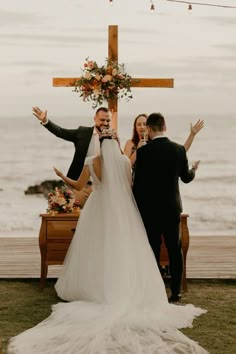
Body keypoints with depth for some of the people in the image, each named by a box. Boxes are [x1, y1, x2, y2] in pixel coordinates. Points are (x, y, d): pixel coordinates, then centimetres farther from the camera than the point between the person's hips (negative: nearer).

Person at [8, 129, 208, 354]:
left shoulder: (91, 162, -6)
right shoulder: (125, 161, -6)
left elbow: (78, 186, -1)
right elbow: (129, 185, 2)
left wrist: (62, 176, 16)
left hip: (98, 211, 1)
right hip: (121, 211, 0)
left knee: (95, 250, 11)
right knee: (123, 251, 3)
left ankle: (92, 288, 15)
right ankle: (126, 292, 1)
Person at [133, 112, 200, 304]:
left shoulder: (143, 151, -12)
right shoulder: (179, 149, -2)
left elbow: (138, 182, -9)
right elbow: (186, 177, 9)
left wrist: (135, 207, 3)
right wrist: (194, 170, 32)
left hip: (150, 209, -2)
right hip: (173, 208, 3)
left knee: (153, 251, 6)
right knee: (175, 249, 10)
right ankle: (176, 291, 13)